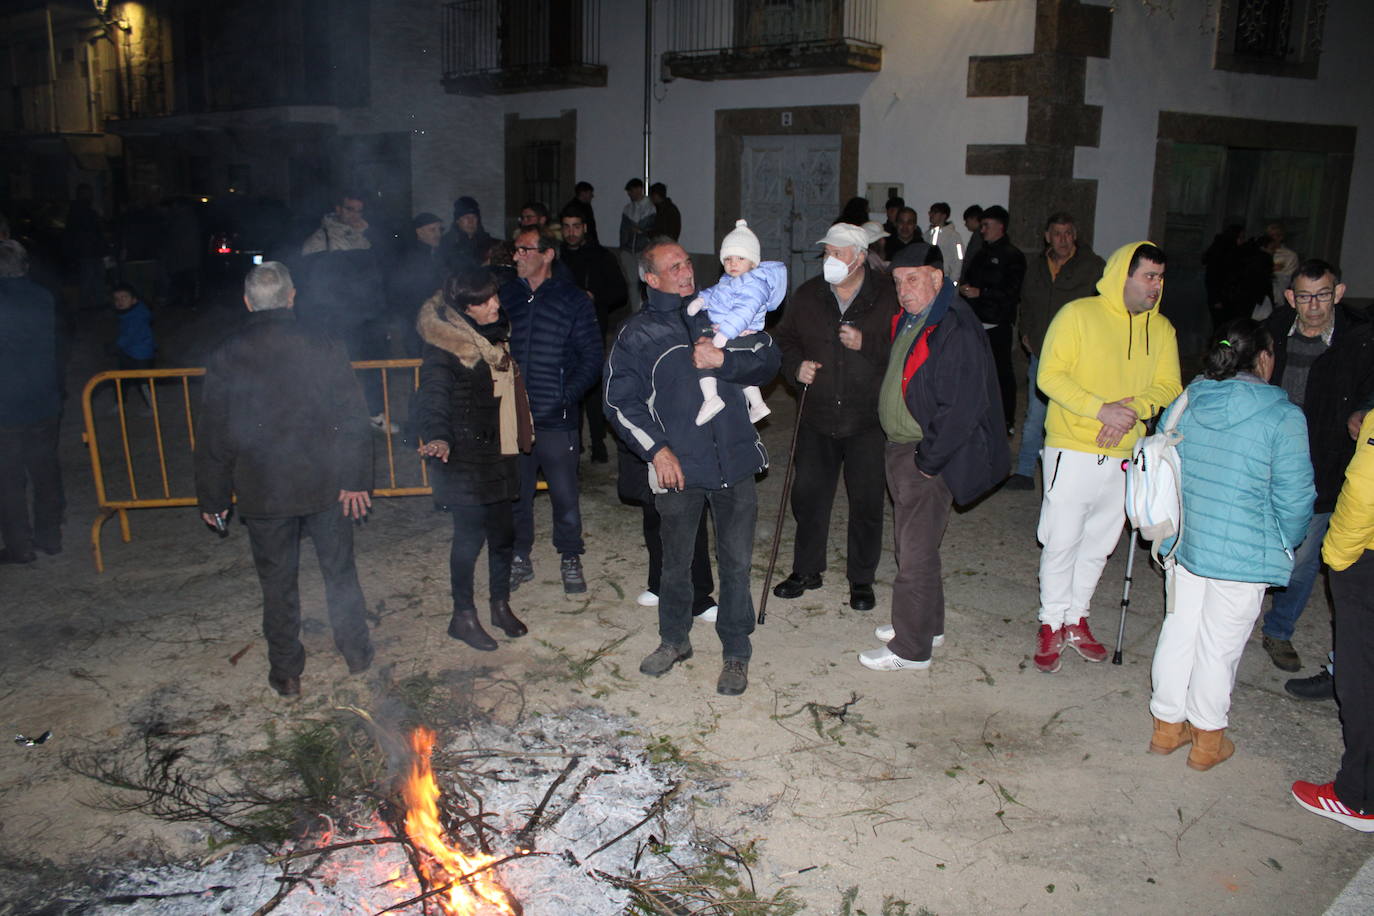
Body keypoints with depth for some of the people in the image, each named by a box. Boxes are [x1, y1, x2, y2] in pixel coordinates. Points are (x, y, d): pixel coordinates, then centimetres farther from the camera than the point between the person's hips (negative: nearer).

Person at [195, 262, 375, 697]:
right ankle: (357, 653, 30)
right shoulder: (326, 348, -9)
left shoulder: (225, 359, -8)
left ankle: (286, 672, 24)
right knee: (340, 571, 17)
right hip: (327, 484, 0)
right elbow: (353, 421, -8)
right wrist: (357, 479, 0)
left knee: (277, 582, 13)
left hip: (263, 493, 0)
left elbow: (213, 438, -3)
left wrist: (213, 498, 6)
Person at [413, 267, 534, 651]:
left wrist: (523, 435, 29)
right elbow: (433, 396, -22)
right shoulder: (446, 343, -14)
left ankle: (501, 605, 28)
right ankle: (463, 616, 14)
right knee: (471, 534, -2)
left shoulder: (498, 332, 11)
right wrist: (437, 437, -39)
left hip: (499, 452, 7)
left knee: (504, 530, 11)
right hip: (465, 457, -7)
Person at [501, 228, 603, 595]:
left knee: (565, 494, 4)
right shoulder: (506, 296, 8)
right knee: (515, 493, 10)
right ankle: (519, 558, 27)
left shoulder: (574, 300, -1)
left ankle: (570, 560, 21)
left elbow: (592, 357, -1)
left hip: (556, 420, -3)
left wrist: (565, 397, -12)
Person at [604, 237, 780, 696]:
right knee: (676, 562, 13)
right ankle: (674, 639, 35)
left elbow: (767, 357, 4)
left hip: (735, 461, 1)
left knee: (736, 563, 5)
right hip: (678, 467, -1)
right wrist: (656, 449, -10)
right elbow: (619, 401, 0)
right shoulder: (636, 334, 1)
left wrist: (724, 359, -14)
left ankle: (735, 653, 21)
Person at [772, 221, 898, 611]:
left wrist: (865, 344, -21)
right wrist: (795, 367, -4)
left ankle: (861, 579, 23)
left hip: (869, 421, -3)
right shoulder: (807, 296, 5)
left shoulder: (889, 297, -6)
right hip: (817, 418, 3)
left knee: (867, 502, 5)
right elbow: (784, 340, 14)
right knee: (808, 495, 10)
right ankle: (807, 570, 29)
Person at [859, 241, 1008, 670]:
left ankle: (911, 648, 12)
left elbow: (962, 407, -23)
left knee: (916, 553, -1)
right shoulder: (905, 322, 10)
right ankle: (927, 624, 37)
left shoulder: (956, 329, -20)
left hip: (929, 459, -9)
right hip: (899, 450, 10)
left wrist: (927, 460, -19)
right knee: (911, 544, 20)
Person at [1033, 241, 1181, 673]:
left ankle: (1076, 619, 27)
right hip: (1072, 450, -5)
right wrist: (1101, 409, -22)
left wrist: (1133, 409, -15)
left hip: (1123, 455, 5)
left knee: (1099, 544, 12)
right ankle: (1051, 624, 15)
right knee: (1061, 541, -1)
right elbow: (1050, 375, -12)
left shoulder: (1161, 329, 9)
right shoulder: (1078, 314, -6)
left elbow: (1168, 387, 6)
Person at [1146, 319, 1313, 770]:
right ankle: (1207, 739, 26)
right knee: (1220, 645, 9)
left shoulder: (1184, 405, 0)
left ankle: (1167, 725, 31)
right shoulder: (1283, 417, -15)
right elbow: (1294, 497, -11)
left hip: (1183, 543, 5)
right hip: (1243, 554, -5)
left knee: (1178, 631, 17)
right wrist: (1283, 546, 7)